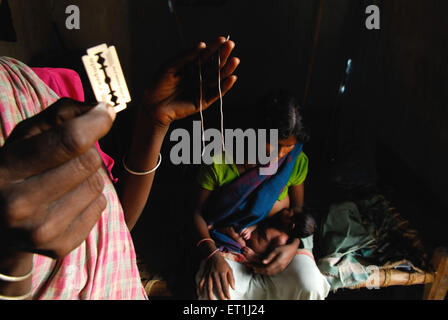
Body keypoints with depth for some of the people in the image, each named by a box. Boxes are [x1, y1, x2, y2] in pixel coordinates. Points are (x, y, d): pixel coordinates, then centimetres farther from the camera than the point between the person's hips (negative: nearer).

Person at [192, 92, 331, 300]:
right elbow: (198, 212, -7)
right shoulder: (219, 162, -15)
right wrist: (213, 255, -23)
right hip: (229, 242, -2)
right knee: (214, 293, -32)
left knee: (311, 288, -27)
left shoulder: (297, 161, -6)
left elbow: (298, 209, 5)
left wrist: (294, 246, -14)